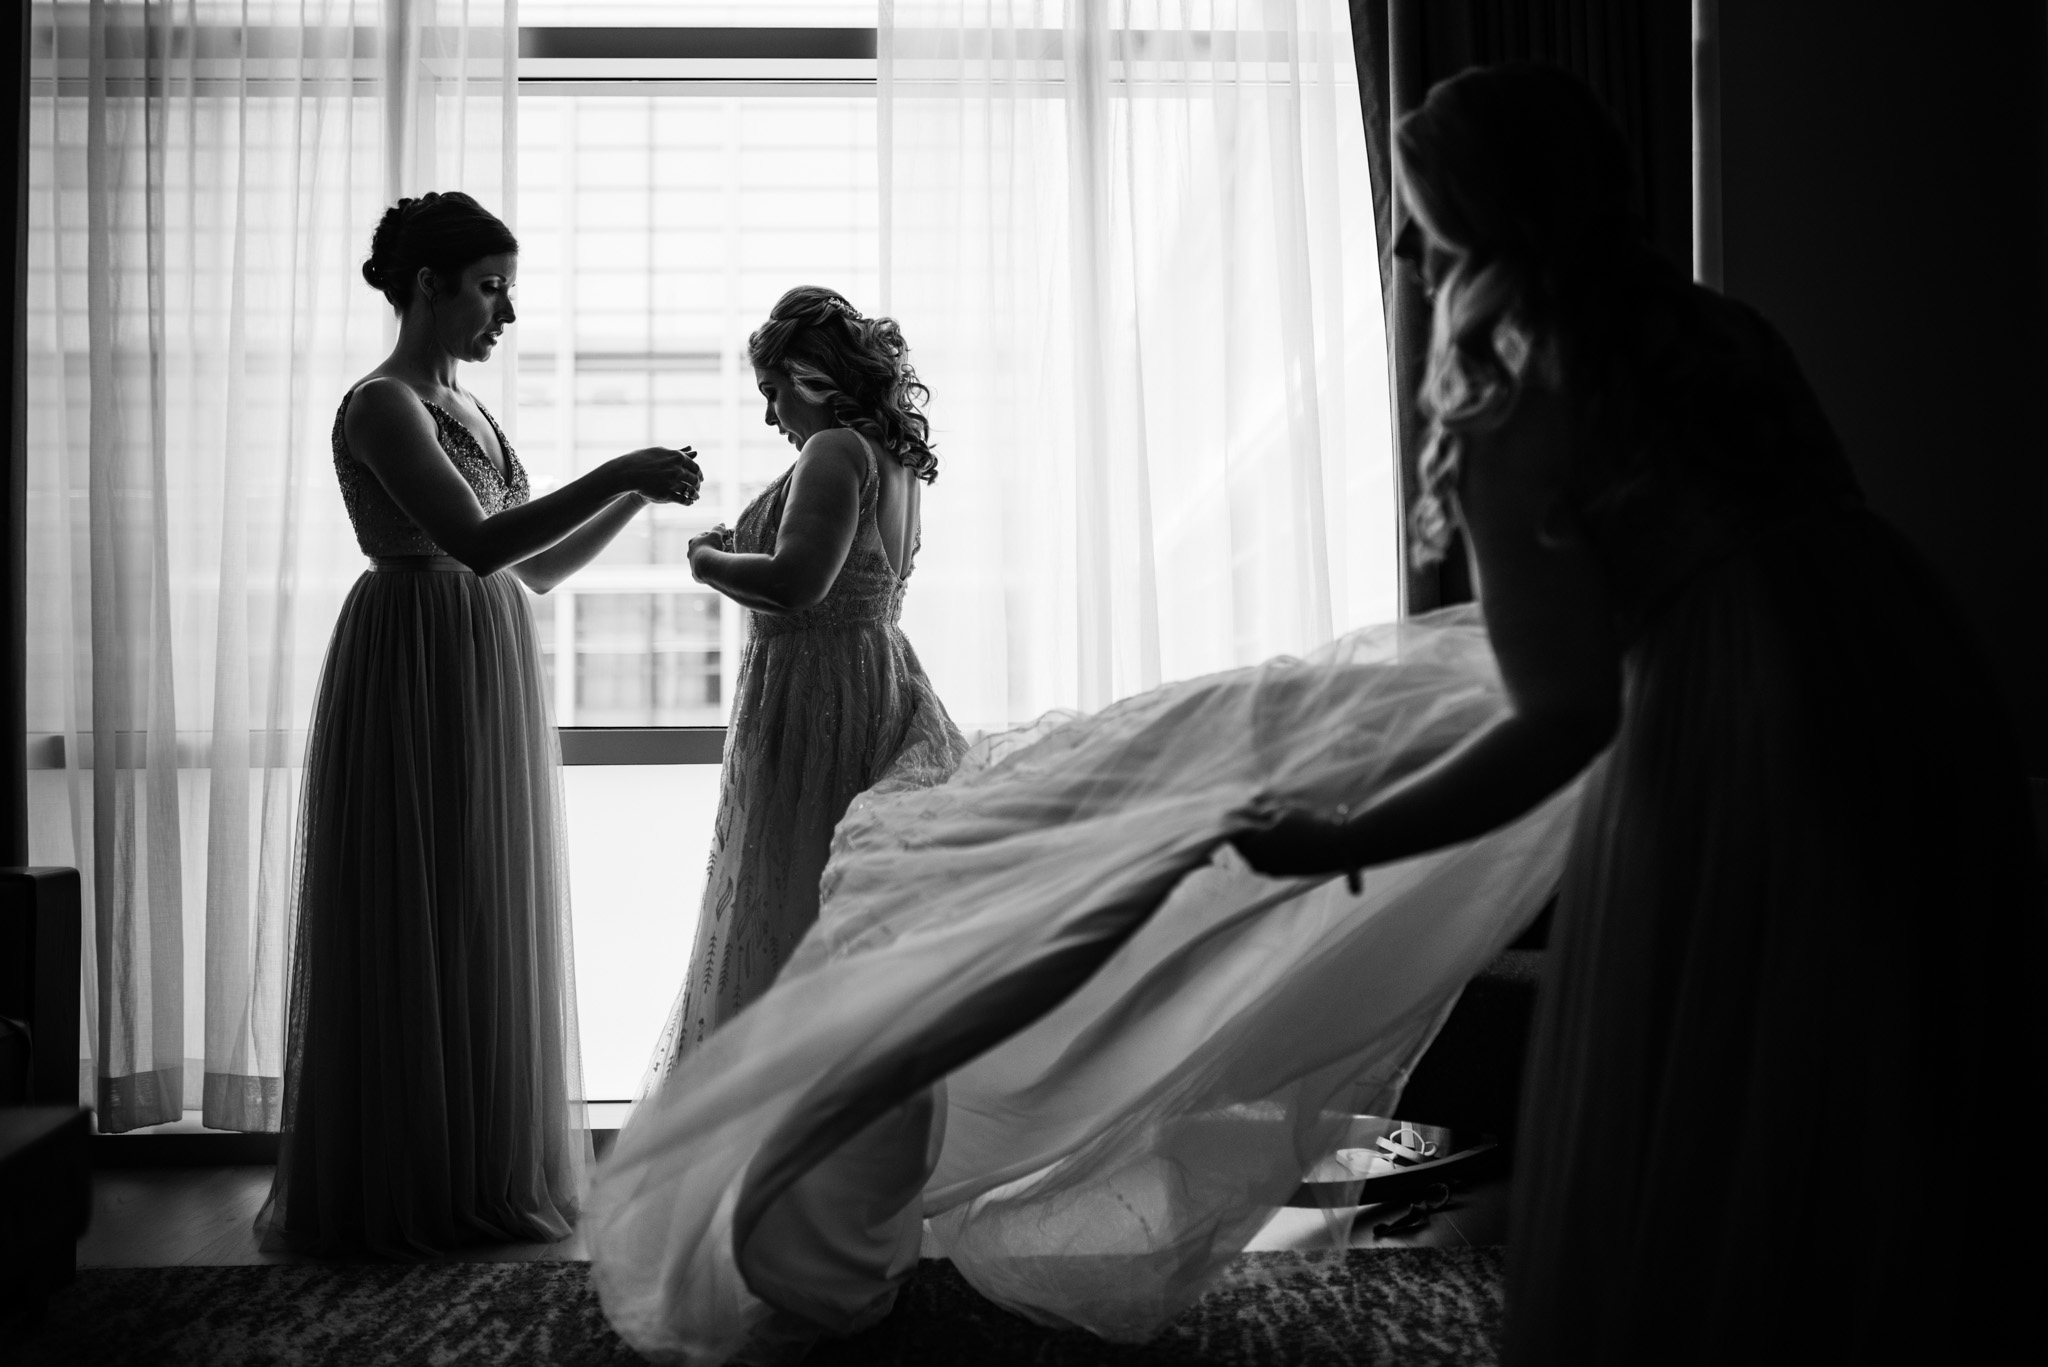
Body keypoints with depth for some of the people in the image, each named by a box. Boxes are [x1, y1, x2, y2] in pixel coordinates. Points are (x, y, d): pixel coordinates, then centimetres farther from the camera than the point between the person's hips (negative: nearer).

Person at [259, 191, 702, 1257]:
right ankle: (400, 1186, 13)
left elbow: (537, 569, 16)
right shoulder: (381, 407, -10)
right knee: (416, 928, -1)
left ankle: (482, 1172, 24)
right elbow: (476, 542, -24)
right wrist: (616, 475, -22)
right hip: (418, 677, -9)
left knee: (485, 928, 12)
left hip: (489, 682, 9)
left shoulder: (463, 410, 16)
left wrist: (632, 497, 6)